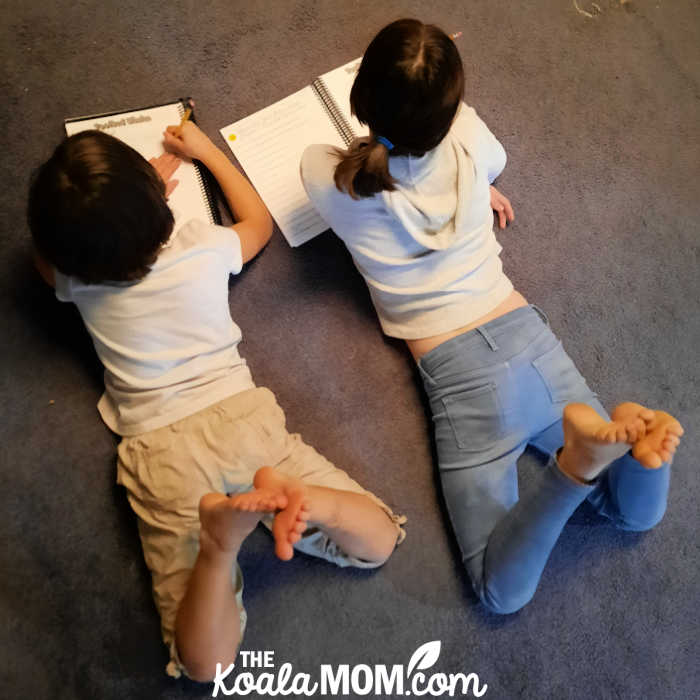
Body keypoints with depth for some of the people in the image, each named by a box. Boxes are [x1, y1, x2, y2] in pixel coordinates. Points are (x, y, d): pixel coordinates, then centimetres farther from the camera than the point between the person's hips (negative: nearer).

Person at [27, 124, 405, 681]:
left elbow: (51, 251, 31)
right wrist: (207, 151, 34)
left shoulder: (75, 279, 4)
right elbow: (259, 222, 28)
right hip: (242, 418, 0)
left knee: (205, 666, 1)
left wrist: (120, 211, 30)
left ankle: (219, 537, -30)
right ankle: (301, 500, -22)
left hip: (160, 454, 0)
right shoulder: (203, 246, 4)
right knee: (378, 542, 10)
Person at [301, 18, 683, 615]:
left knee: (503, 593, -1)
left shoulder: (326, 177, -6)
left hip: (460, 373, -3)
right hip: (526, 336, 4)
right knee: (640, 511, 18)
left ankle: (579, 458, -26)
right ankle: (635, 438, -16)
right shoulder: (467, 135, -1)